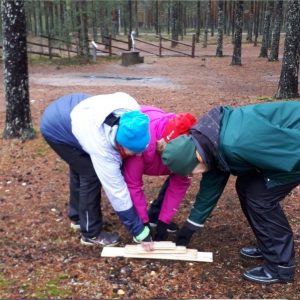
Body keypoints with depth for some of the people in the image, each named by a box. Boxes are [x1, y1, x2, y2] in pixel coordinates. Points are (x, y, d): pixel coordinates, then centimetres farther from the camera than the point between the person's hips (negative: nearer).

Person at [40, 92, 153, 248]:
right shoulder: (102, 149, -37)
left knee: (80, 168, 21)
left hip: (71, 113, 8)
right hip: (55, 128, -8)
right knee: (90, 175, -11)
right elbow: (117, 192, -30)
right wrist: (141, 232, -22)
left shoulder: (131, 111, -25)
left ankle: (77, 216, 41)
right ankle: (91, 233, 5)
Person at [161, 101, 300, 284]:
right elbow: (211, 185, 9)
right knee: (246, 187, 10)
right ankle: (268, 247, 25)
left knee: (260, 197, -10)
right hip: (283, 147, 9)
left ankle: (281, 266, 6)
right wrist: (190, 226, 17)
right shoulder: (210, 143, -3)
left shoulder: (234, 144, -35)